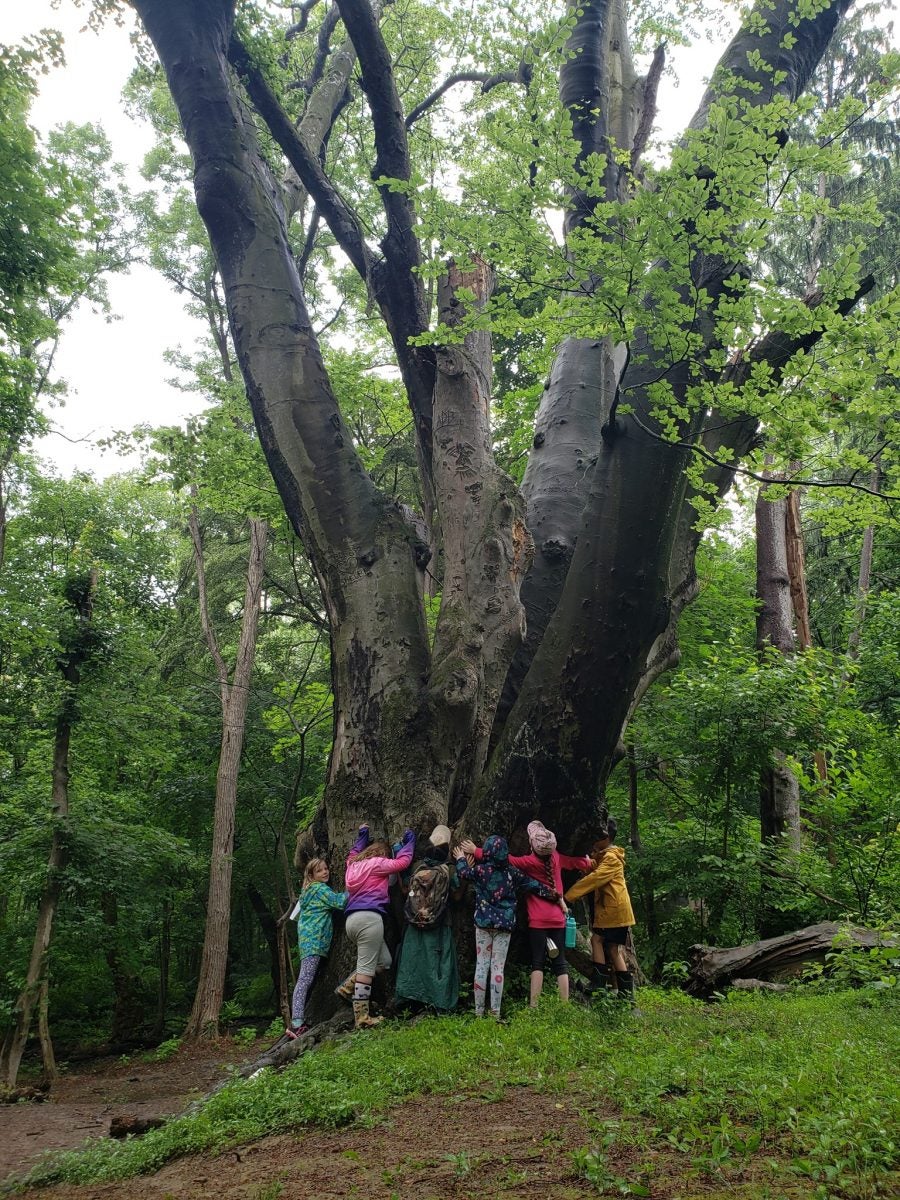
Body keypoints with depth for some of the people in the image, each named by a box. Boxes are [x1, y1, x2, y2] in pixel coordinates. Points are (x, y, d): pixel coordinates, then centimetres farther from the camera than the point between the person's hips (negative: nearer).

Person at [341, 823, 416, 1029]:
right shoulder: (377, 863, 2)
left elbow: (354, 852, 44)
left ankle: (347, 987, 8)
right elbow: (402, 861, 5)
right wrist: (409, 841, 19)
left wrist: (362, 836, 51)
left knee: (384, 961, 15)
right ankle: (361, 1017, -9)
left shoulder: (354, 864, 21)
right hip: (369, 918, -9)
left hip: (352, 919, 9)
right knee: (366, 967, -8)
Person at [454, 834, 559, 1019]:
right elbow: (535, 886, 4)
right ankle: (495, 1013, 2)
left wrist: (460, 859, 35)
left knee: (481, 966, 5)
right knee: (498, 968, 2)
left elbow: (463, 872, 15)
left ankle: (479, 1012, 8)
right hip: (504, 924, 0)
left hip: (483, 923, 0)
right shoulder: (512, 872, -1)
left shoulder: (480, 869, -4)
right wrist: (556, 897, 14)